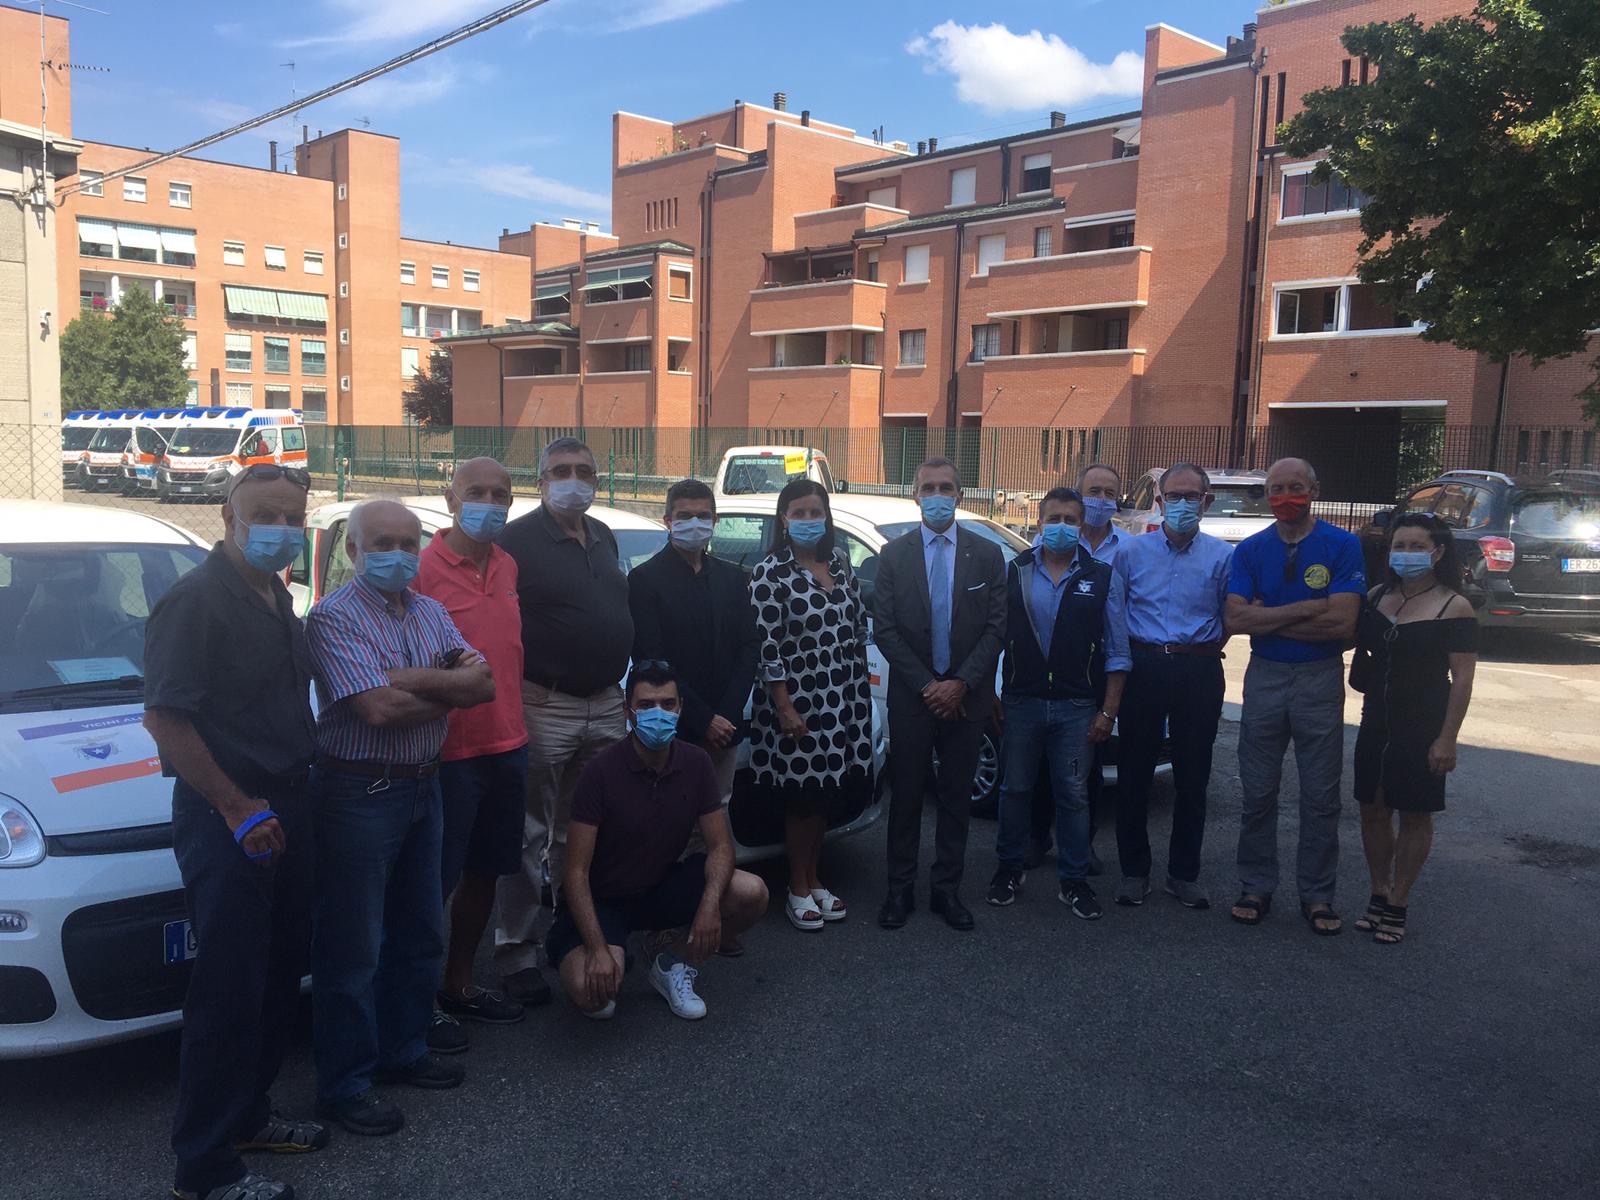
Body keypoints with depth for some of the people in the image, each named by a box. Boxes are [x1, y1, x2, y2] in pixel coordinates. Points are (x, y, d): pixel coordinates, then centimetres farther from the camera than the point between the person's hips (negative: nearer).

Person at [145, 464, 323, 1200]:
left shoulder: (276, 599, 12)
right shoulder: (197, 601, -16)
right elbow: (164, 718, -21)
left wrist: (288, 795, 13)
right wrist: (238, 808, -19)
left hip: (284, 805, 9)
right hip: (226, 820, -9)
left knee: (280, 974, 18)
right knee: (229, 990, -1)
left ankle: (248, 1116, 35)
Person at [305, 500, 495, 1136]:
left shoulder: (431, 612, 9)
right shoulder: (333, 617, -13)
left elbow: (484, 683, -4)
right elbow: (379, 710, -24)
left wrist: (410, 679, -18)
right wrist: (449, 690, -9)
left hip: (422, 786, 7)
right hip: (359, 792, -7)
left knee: (420, 934, 17)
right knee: (351, 948, 2)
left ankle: (403, 1049, 34)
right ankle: (345, 1084, 16)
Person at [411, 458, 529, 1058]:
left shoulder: (509, 567, 8)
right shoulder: (422, 570, -14)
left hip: (507, 744, 7)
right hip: (449, 753, -7)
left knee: (485, 871, 17)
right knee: (435, 881, 4)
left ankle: (459, 984, 34)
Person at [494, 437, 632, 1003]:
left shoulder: (604, 538, 14)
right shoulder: (518, 540, -8)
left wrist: (622, 687, 17)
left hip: (605, 706, 7)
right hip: (543, 707, -6)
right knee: (529, 834, 2)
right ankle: (517, 949, 11)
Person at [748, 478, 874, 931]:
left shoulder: (840, 563, 7)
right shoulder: (770, 573, -10)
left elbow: (858, 627, 13)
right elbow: (767, 648, -13)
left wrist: (860, 694, 9)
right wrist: (785, 709, -15)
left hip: (843, 702, 5)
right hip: (797, 703, -5)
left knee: (824, 795, 14)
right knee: (801, 799, 3)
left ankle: (814, 880, 28)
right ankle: (798, 890, 19)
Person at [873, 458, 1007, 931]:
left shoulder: (987, 554, 2)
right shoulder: (894, 554, 0)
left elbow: (996, 627, -1)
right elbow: (885, 630, -3)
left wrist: (961, 684, -11)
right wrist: (926, 685, -10)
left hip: (966, 696, 1)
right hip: (911, 695, -1)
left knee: (957, 796, 9)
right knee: (906, 794, 6)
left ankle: (946, 889, 19)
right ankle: (900, 889, 16)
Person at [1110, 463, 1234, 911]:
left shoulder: (1222, 556, 2)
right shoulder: (1131, 551, 3)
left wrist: (1204, 651, 4)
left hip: (1199, 671, 0)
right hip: (1144, 667, 0)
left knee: (1192, 778, 8)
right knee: (1134, 774, 5)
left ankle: (1184, 874, 21)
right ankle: (1133, 871, 17)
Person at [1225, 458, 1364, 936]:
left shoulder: (1342, 546, -5)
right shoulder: (1250, 550, 2)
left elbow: (1343, 623, -16)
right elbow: (1235, 619, -10)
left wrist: (1267, 619, -12)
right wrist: (1308, 609, -15)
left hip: (1320, 680, -2)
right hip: (1264, 677, 2)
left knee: (1321, 796, 6)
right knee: (1258, 793, 8)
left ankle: (1317, 896, 18)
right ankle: (1256, 887, 20)